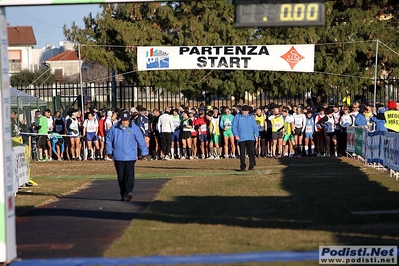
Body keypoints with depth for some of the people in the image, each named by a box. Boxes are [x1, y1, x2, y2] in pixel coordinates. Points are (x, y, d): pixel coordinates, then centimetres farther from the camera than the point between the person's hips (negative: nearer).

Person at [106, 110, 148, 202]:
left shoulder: (134, 128, -3)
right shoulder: (114, 128, 2)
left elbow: (141, 140, 3)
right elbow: (109, 139, 15)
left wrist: (144, 152, 5)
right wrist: (109, 151, 17)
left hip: (130, 157, -3)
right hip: (118, 157, 3)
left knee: (129, 175, -16)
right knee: (121, 177, 7)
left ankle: (129, 192, -28)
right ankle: (123, 195, 17)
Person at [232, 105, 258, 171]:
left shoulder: (251, 117, 14)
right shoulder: (237, 117, 5)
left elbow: (255, 126, 15)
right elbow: (234, 127, 1)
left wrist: (256, 134, 2)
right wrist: (236, 135, -10)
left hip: (250, 138, 1)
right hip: (241, 138, -1)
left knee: (252, 151, -7)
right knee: (242, 152, 2)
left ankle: (252, 165, -1)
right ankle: (242, 166, 9)